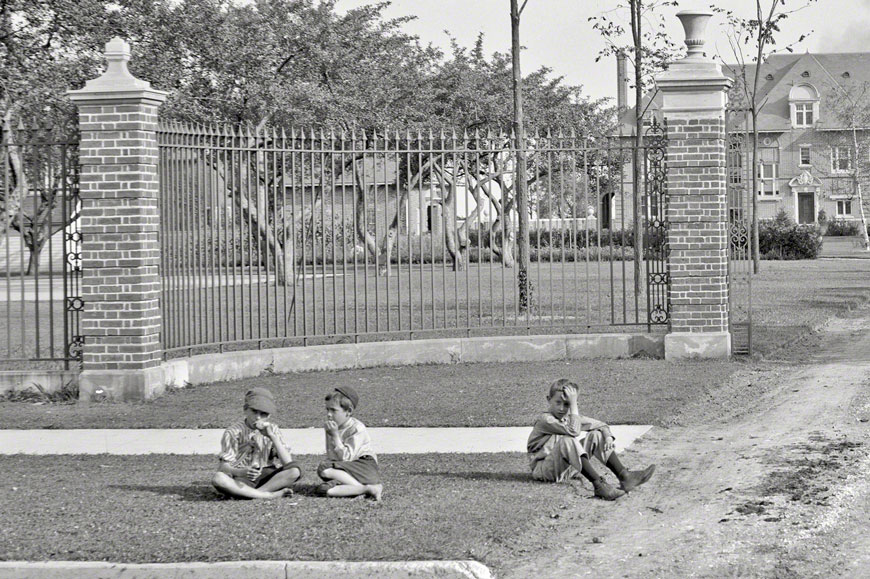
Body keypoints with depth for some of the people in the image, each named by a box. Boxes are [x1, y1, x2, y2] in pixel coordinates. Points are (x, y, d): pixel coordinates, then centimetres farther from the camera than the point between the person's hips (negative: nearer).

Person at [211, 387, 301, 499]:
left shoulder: (272, 429, 4)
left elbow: (287, 462, -8)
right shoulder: (233, 432, -5)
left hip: (264, 477, 2)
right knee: (218, 479, -35)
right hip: (240, 481, -2)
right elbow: (224, 467, -12)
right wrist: (241, 472, -34)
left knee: (295, 470, -23)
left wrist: (272, 436, -17)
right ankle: (269, 495, -32)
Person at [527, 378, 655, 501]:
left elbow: (599, 425, 11)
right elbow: (574, 431, -30)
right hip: (543, 469, -8)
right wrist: (574, 406, -25)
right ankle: (598, 485, -42)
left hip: (568, 468, 8)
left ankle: (624, 476, -13)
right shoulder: (545, 420, -17)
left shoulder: (569, 416, 9)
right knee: (568, 441, -35)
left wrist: (608, 436, -10)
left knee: (596, 435, 0)